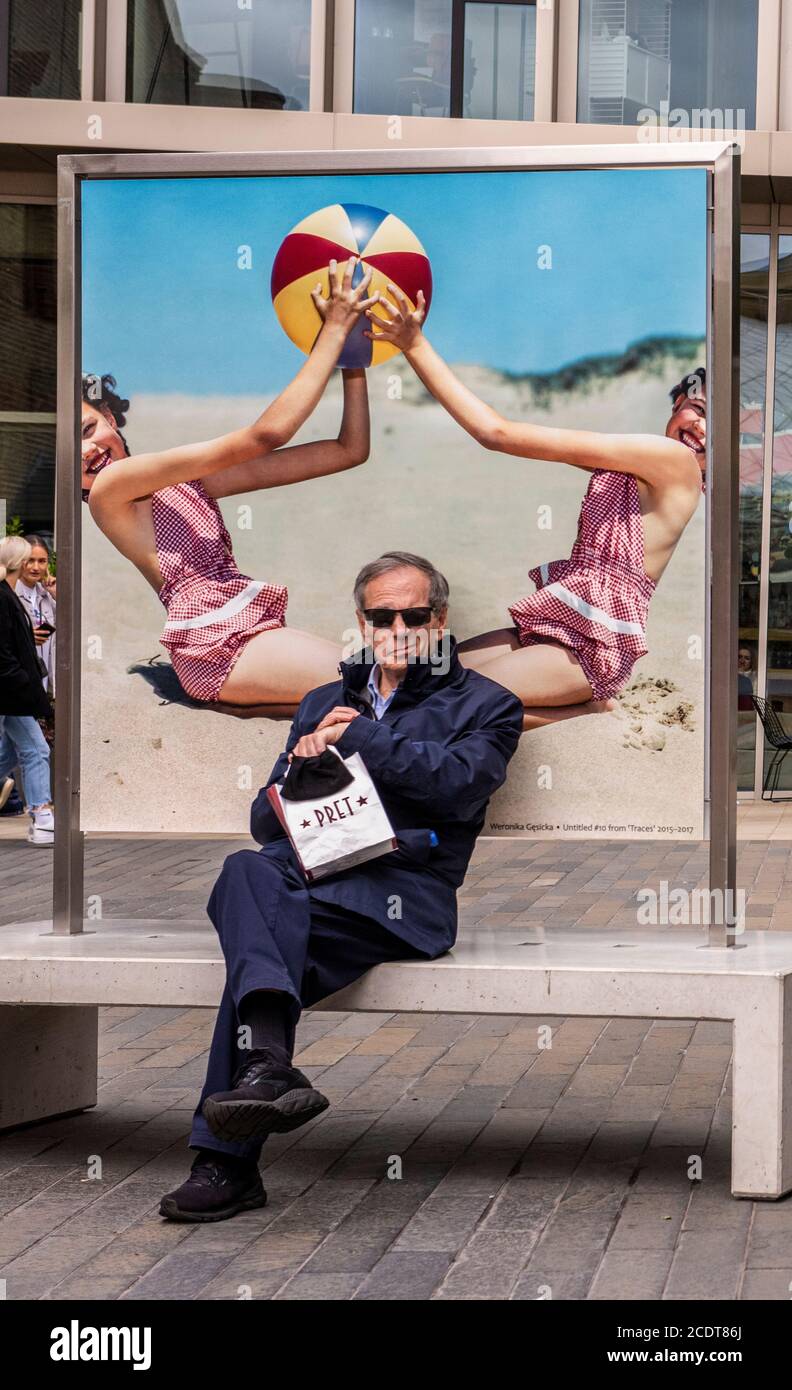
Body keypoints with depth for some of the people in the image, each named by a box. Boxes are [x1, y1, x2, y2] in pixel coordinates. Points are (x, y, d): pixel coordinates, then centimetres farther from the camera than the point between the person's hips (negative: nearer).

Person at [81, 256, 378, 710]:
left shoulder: (190, 476, 16)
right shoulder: (111, 487, -5)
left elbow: (349, 451, 13)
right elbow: (265, 435, -11)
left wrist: (354, 355, 5)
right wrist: (335, 330, -8)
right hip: (219, 642, -8)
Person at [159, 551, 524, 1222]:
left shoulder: (485, 706, 16)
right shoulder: (325, 704, 30)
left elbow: (458, 779, -8)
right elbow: (266, 820, 24)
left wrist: (358, 737, -3)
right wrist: (303, 763, 2)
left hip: (397, 894, -4)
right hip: (299, 876, 4)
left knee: (259, 944, -32)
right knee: (248, 870, -34)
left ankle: (226, 1161, -36)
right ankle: (268, 1062, -50)